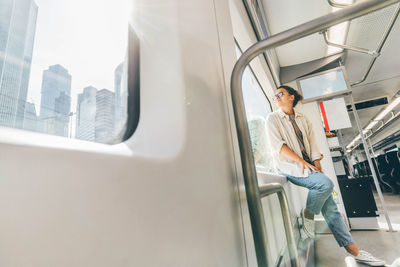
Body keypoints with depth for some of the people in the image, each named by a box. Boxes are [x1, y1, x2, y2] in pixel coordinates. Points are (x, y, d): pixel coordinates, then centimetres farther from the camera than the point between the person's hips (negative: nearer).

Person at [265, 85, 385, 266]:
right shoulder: (273, 118, 1)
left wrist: (316, 163, -5)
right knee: (325, 183, -26)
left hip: (307, 165, 5)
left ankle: (353, 249, 7)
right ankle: (307, 216, -4)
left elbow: (312, 141, 11)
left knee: (329, 205, -1)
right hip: (289, 166, -5)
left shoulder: (302, 118, 17)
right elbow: (277, 145, -10)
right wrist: (301, 161, -16)